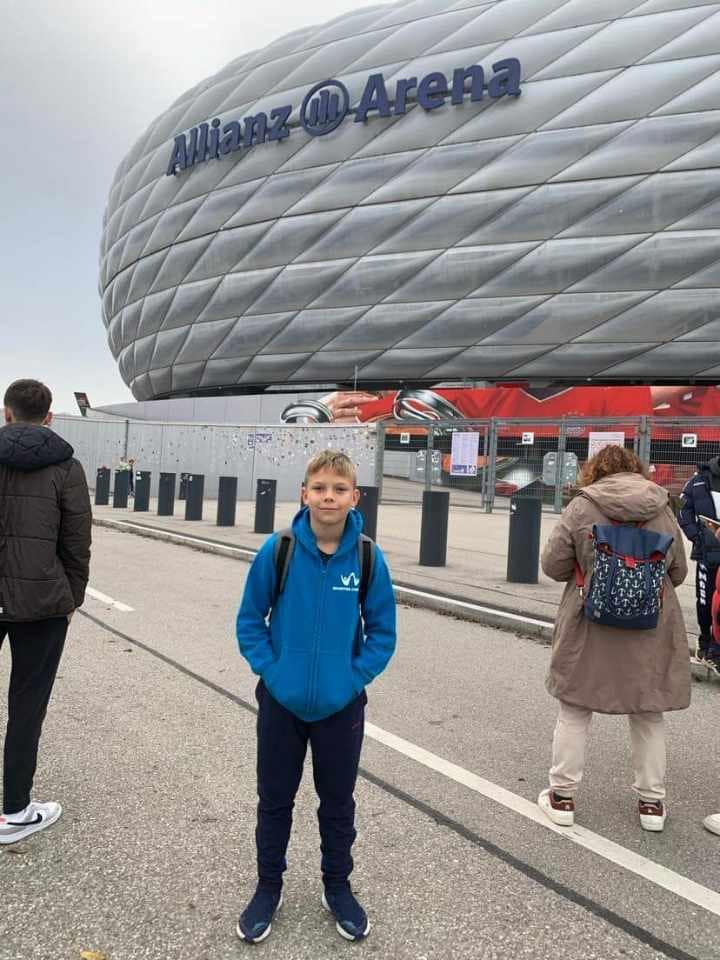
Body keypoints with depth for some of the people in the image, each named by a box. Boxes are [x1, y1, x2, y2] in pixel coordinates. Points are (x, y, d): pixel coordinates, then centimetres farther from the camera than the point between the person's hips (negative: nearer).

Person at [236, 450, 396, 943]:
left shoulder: (369, 558, -11)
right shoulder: (278, 550, -13)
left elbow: (382, 631, -2)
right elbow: (250, 619, -3)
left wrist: (355, 677, -11)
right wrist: (269, 669, -12)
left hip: (341, 705, 1)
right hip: (281, 701, 0)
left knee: (338, 801, 18)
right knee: (275, 799, 17)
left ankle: (338, 886, 41)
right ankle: (269, 887, 39)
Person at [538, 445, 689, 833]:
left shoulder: (581, 507, -7)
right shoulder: (663, 510, 2)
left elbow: (553, 564, -7)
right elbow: (678, 572, 9)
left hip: (591, 627, -2)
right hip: (652, 629, 3)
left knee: (574, 710, 12)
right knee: (648, 714, 18)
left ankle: (562, 795, 20)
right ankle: (652, 801, 28)